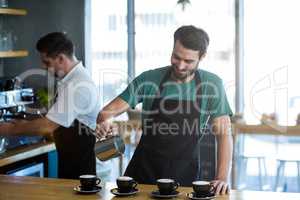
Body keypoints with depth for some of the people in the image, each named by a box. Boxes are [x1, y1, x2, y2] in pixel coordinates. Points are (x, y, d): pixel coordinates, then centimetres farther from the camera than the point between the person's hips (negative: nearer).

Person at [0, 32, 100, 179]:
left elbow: (47, 127, -24)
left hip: (80, 163, -9)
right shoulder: (69, 80, 6)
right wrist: (26, 125, 5)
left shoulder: (78, 86, -24)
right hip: (68, 159, 9)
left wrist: (12, 129, -11)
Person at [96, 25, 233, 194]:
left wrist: (223, 177, -18)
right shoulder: (148, 79, -5)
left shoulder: (212, 85, -5)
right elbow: (108, 111, -5)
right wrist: (105, 121, -28)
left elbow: (224, 134, -6)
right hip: (143, 172, 1)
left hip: (185, 175, 0)